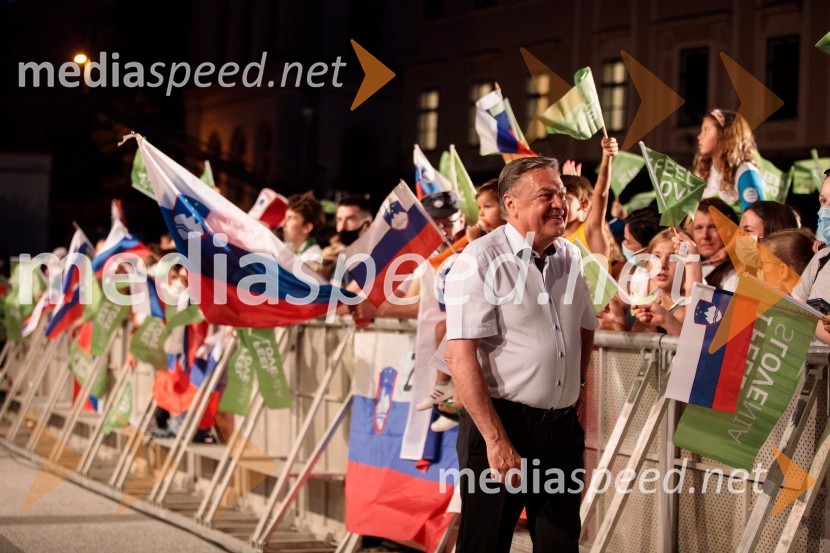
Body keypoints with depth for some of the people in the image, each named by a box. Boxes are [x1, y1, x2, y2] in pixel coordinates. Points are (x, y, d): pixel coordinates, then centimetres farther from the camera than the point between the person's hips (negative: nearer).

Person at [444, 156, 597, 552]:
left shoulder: (570, 258, 8)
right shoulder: (480, 262, -12)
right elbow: (460, 357, -19)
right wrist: (497, 441, -23)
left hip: (563, 427, 6)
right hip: (503, 422, -6)